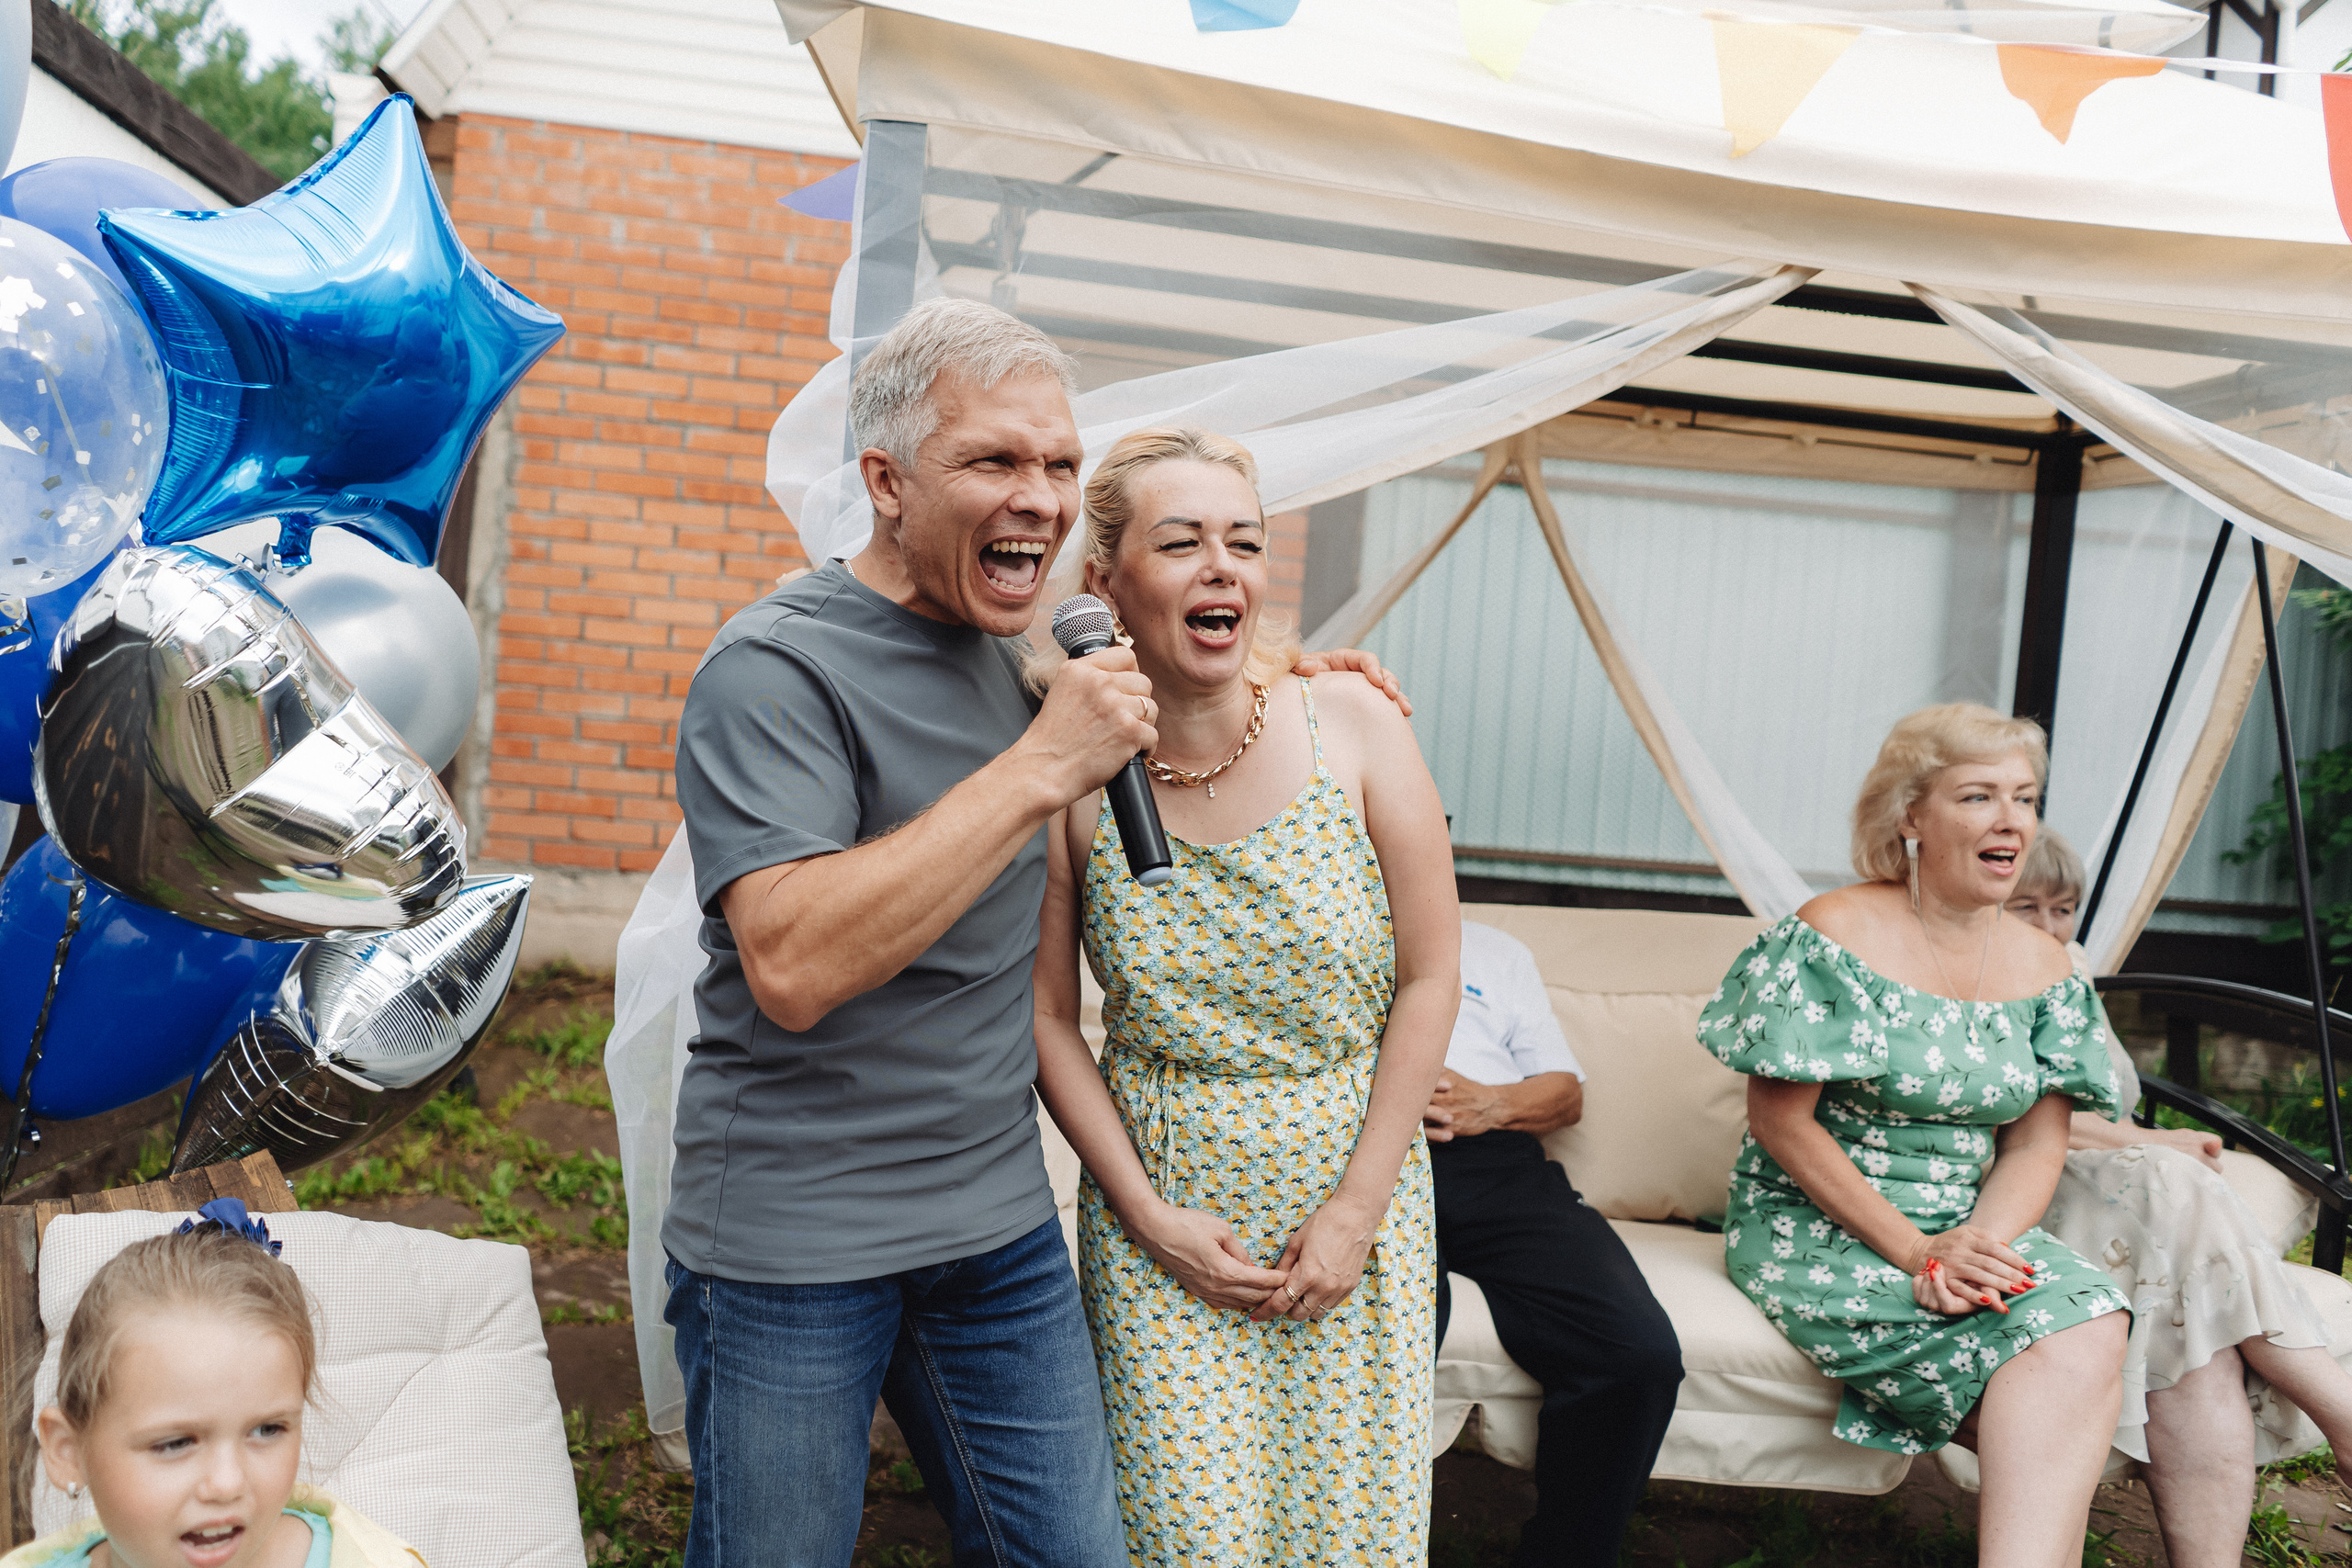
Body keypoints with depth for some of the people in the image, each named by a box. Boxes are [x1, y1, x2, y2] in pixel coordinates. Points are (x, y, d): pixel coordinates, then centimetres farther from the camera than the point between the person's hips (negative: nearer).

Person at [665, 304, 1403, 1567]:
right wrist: (1041, 767, -29)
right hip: (790, 1242, -6)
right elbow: (793, 967, -30)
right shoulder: (773, 668, -15)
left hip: (998, 1217, 6)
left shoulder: (1013, 641, 6)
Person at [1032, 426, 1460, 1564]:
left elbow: (1430, 977, -5)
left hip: (1355, 1194, 1)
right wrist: (1145, 1213, -7)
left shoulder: (1354, 726, -11)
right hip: (1161, 1222, 0)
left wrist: (1357, 1209, -6)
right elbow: (1049, 1015, -3)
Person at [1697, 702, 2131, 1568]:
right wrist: (1911, 1249, -16)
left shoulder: (2041, 964, 10)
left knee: (2094, 1319, -26)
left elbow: (2036, 1146, 7)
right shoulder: (1835, 936, -9)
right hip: (1817, 1228, -5)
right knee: (2071, 1344, -26)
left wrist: (1977, 1240, -15)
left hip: (1973, 1231, 6)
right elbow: (1780, 1120, -11)